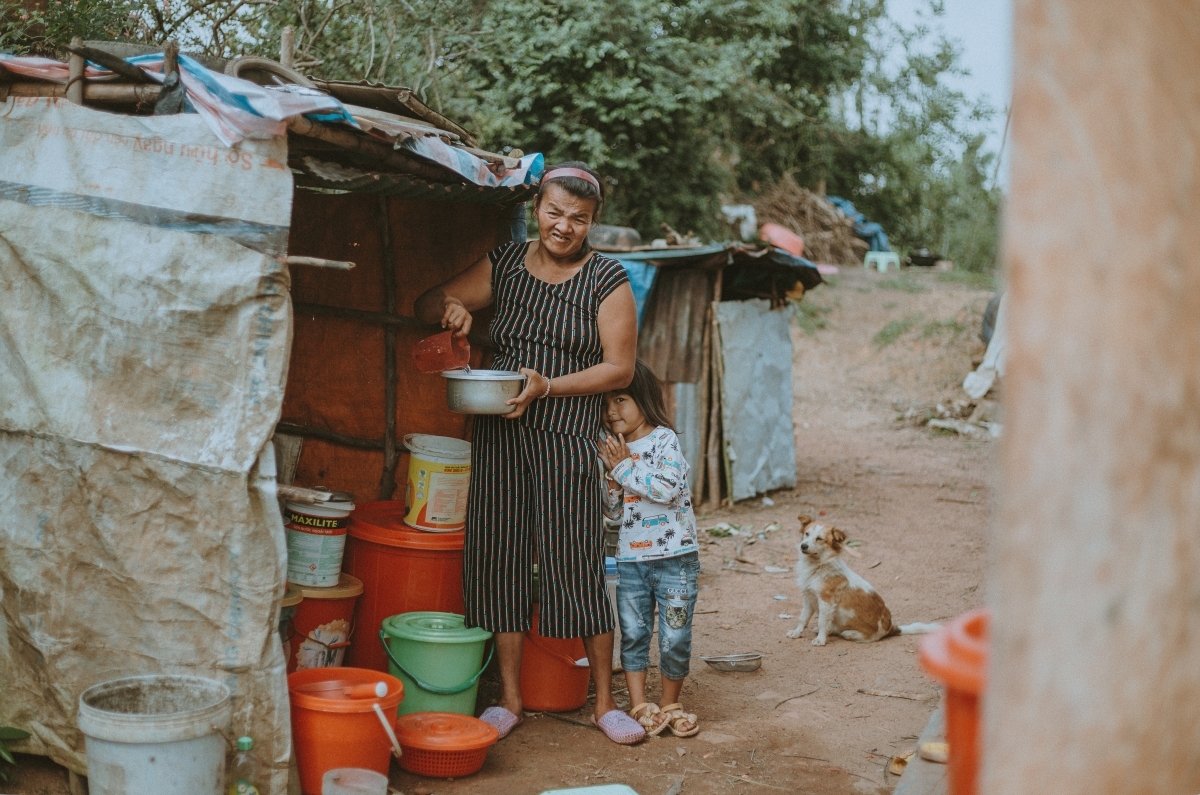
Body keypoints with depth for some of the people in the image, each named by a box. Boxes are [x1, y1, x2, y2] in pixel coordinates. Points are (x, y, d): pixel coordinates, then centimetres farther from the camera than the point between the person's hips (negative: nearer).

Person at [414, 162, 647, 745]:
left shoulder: (607, 281, 0)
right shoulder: (503, 265, 9)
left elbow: (619, 368, -4)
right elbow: (426, 307, 15)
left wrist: (548, 385, -16)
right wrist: (450, 307, -9)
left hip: (567, 440, -4)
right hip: (498, 436, 4)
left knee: (578, 566, -3)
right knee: (499, 559, 4)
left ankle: (605, 701, 11)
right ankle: (509, 698, 16)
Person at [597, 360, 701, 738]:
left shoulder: (664, 439, -6)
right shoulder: (614, 450, 10)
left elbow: (667, 488, -21)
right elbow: (612, 512, 11)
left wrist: (625, 466, -14)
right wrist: (613, 476, -6)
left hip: (675, 557, -5)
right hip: (630, 560, 5)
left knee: (675, 637, 1)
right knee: (633, 633, 4)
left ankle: (669, 704, 17)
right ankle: (639, 706, 11)